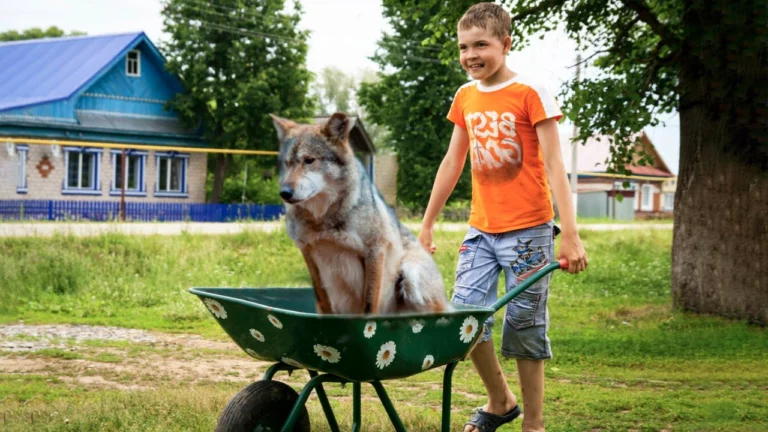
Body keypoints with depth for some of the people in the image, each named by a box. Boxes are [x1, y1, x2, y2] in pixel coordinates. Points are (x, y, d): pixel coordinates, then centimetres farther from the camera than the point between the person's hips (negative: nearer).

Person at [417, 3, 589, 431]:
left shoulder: (530, 93, -9)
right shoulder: (466, 97, 8)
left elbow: (554, 166, -13)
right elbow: (452, 163, 15)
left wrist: (571, 235, -19)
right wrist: (427, 225, 15)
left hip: (527, 230, -5)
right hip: (481, 230, 5)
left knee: (525, 326, 0)